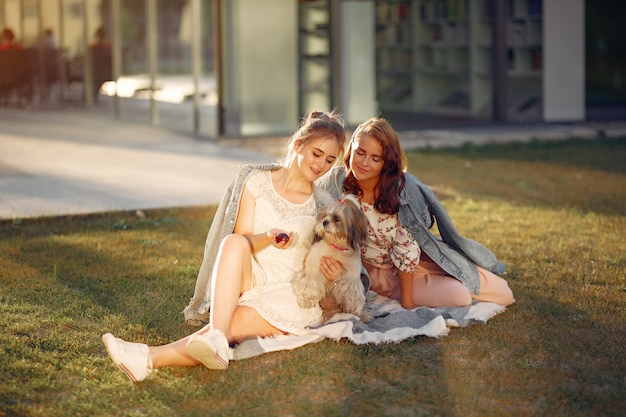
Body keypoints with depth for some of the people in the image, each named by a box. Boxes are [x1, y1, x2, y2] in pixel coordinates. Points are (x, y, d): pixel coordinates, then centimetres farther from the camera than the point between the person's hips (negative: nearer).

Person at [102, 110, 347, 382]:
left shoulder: (323, 205, 11)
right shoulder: (257, 182, 8)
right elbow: (240, 241, 0)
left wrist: (332, 267, -10)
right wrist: (267, 238, -22)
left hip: (290, 297, -1)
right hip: (249, 283, 1)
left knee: (232, 324, -32)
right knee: (233, 242, -33)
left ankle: (152, 358, -50)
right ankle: (216, 339, -51)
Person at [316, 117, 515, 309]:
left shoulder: (402, 188, -20)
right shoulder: (335, 182, -18)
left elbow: (406, 249, -17)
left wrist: (408, 302, -15)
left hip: (413, 264, 1)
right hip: (373, 273, -1)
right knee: (457, 296, -22)